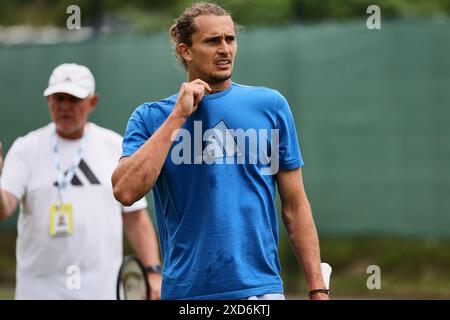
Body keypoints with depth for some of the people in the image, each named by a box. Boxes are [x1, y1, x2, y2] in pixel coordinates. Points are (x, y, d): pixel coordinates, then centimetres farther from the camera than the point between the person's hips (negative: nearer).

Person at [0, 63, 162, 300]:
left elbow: (135, 218, 9)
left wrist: (153, 272, -1)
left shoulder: (117, 147, 8)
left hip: (102, 289, 1)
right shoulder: (26, 149, 3)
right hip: (38, 290, -1)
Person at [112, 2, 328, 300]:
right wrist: (178, 117, -9)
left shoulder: (270, 105, 6)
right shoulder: (149, 118, 5)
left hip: (260, 288, 0)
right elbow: (125, 191, -12)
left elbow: (295, 205, 6)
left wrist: (318, 289, 0)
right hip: (184, 290, 0)